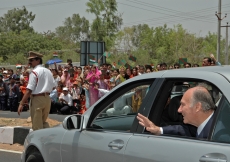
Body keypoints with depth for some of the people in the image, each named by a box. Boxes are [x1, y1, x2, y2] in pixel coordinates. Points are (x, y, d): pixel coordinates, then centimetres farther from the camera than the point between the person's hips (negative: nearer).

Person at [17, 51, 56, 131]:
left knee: (37, 125, 1)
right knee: (43, 122, 21)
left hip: (37, 99, -7)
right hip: (47, 98, 7)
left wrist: (21, 103, -17)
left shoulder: (34, 72, -12)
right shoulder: (48, 71, 10)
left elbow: (29, 90, -17)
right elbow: (53, 86, 12)